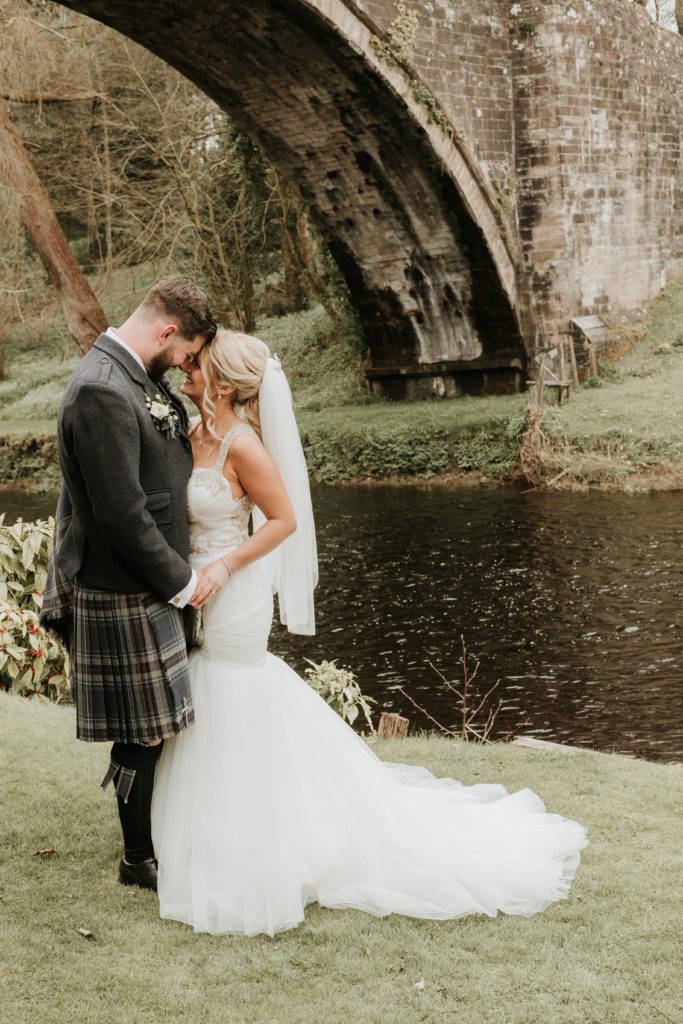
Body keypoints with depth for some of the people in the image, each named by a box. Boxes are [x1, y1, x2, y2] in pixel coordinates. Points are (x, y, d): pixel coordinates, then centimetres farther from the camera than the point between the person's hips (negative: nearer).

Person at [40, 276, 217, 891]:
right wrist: (181, 581, -14)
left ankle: (157, 834, 36)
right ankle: (139, 859, 20)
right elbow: (122, 513, -24)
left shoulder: (141, 379, 9)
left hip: (149, 587, 10)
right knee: (144, 732, 4)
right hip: (124, 597, -10)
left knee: (152, 727, 20)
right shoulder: (101, 393, -23)